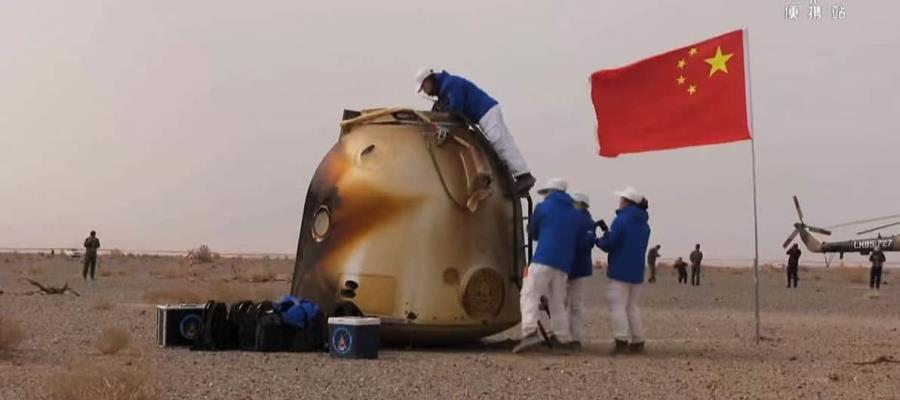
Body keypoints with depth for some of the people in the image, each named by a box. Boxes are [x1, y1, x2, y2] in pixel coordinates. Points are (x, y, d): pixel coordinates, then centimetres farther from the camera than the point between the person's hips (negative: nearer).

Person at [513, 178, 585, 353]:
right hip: (564, 265, 5)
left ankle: (530, 332, -27)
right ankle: (563, 337, 13)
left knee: (529, 295, -9)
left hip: (543, 260, -5)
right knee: (557, 302, 15)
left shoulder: (543, 207, 5)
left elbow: (532, 231, 16)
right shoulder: (577, 215, 17)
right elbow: (578, 241, 22)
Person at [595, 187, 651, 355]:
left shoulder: (621, 220, -13)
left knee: (617, 305, -4)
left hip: (620, 270, -8)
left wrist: (598, 240, 7)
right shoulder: (644, 224, 13)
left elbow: (609, 244, -15)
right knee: (632, 306, 15)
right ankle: (638, 342, 13)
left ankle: (621, 341, -11)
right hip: (636, 272, 8)